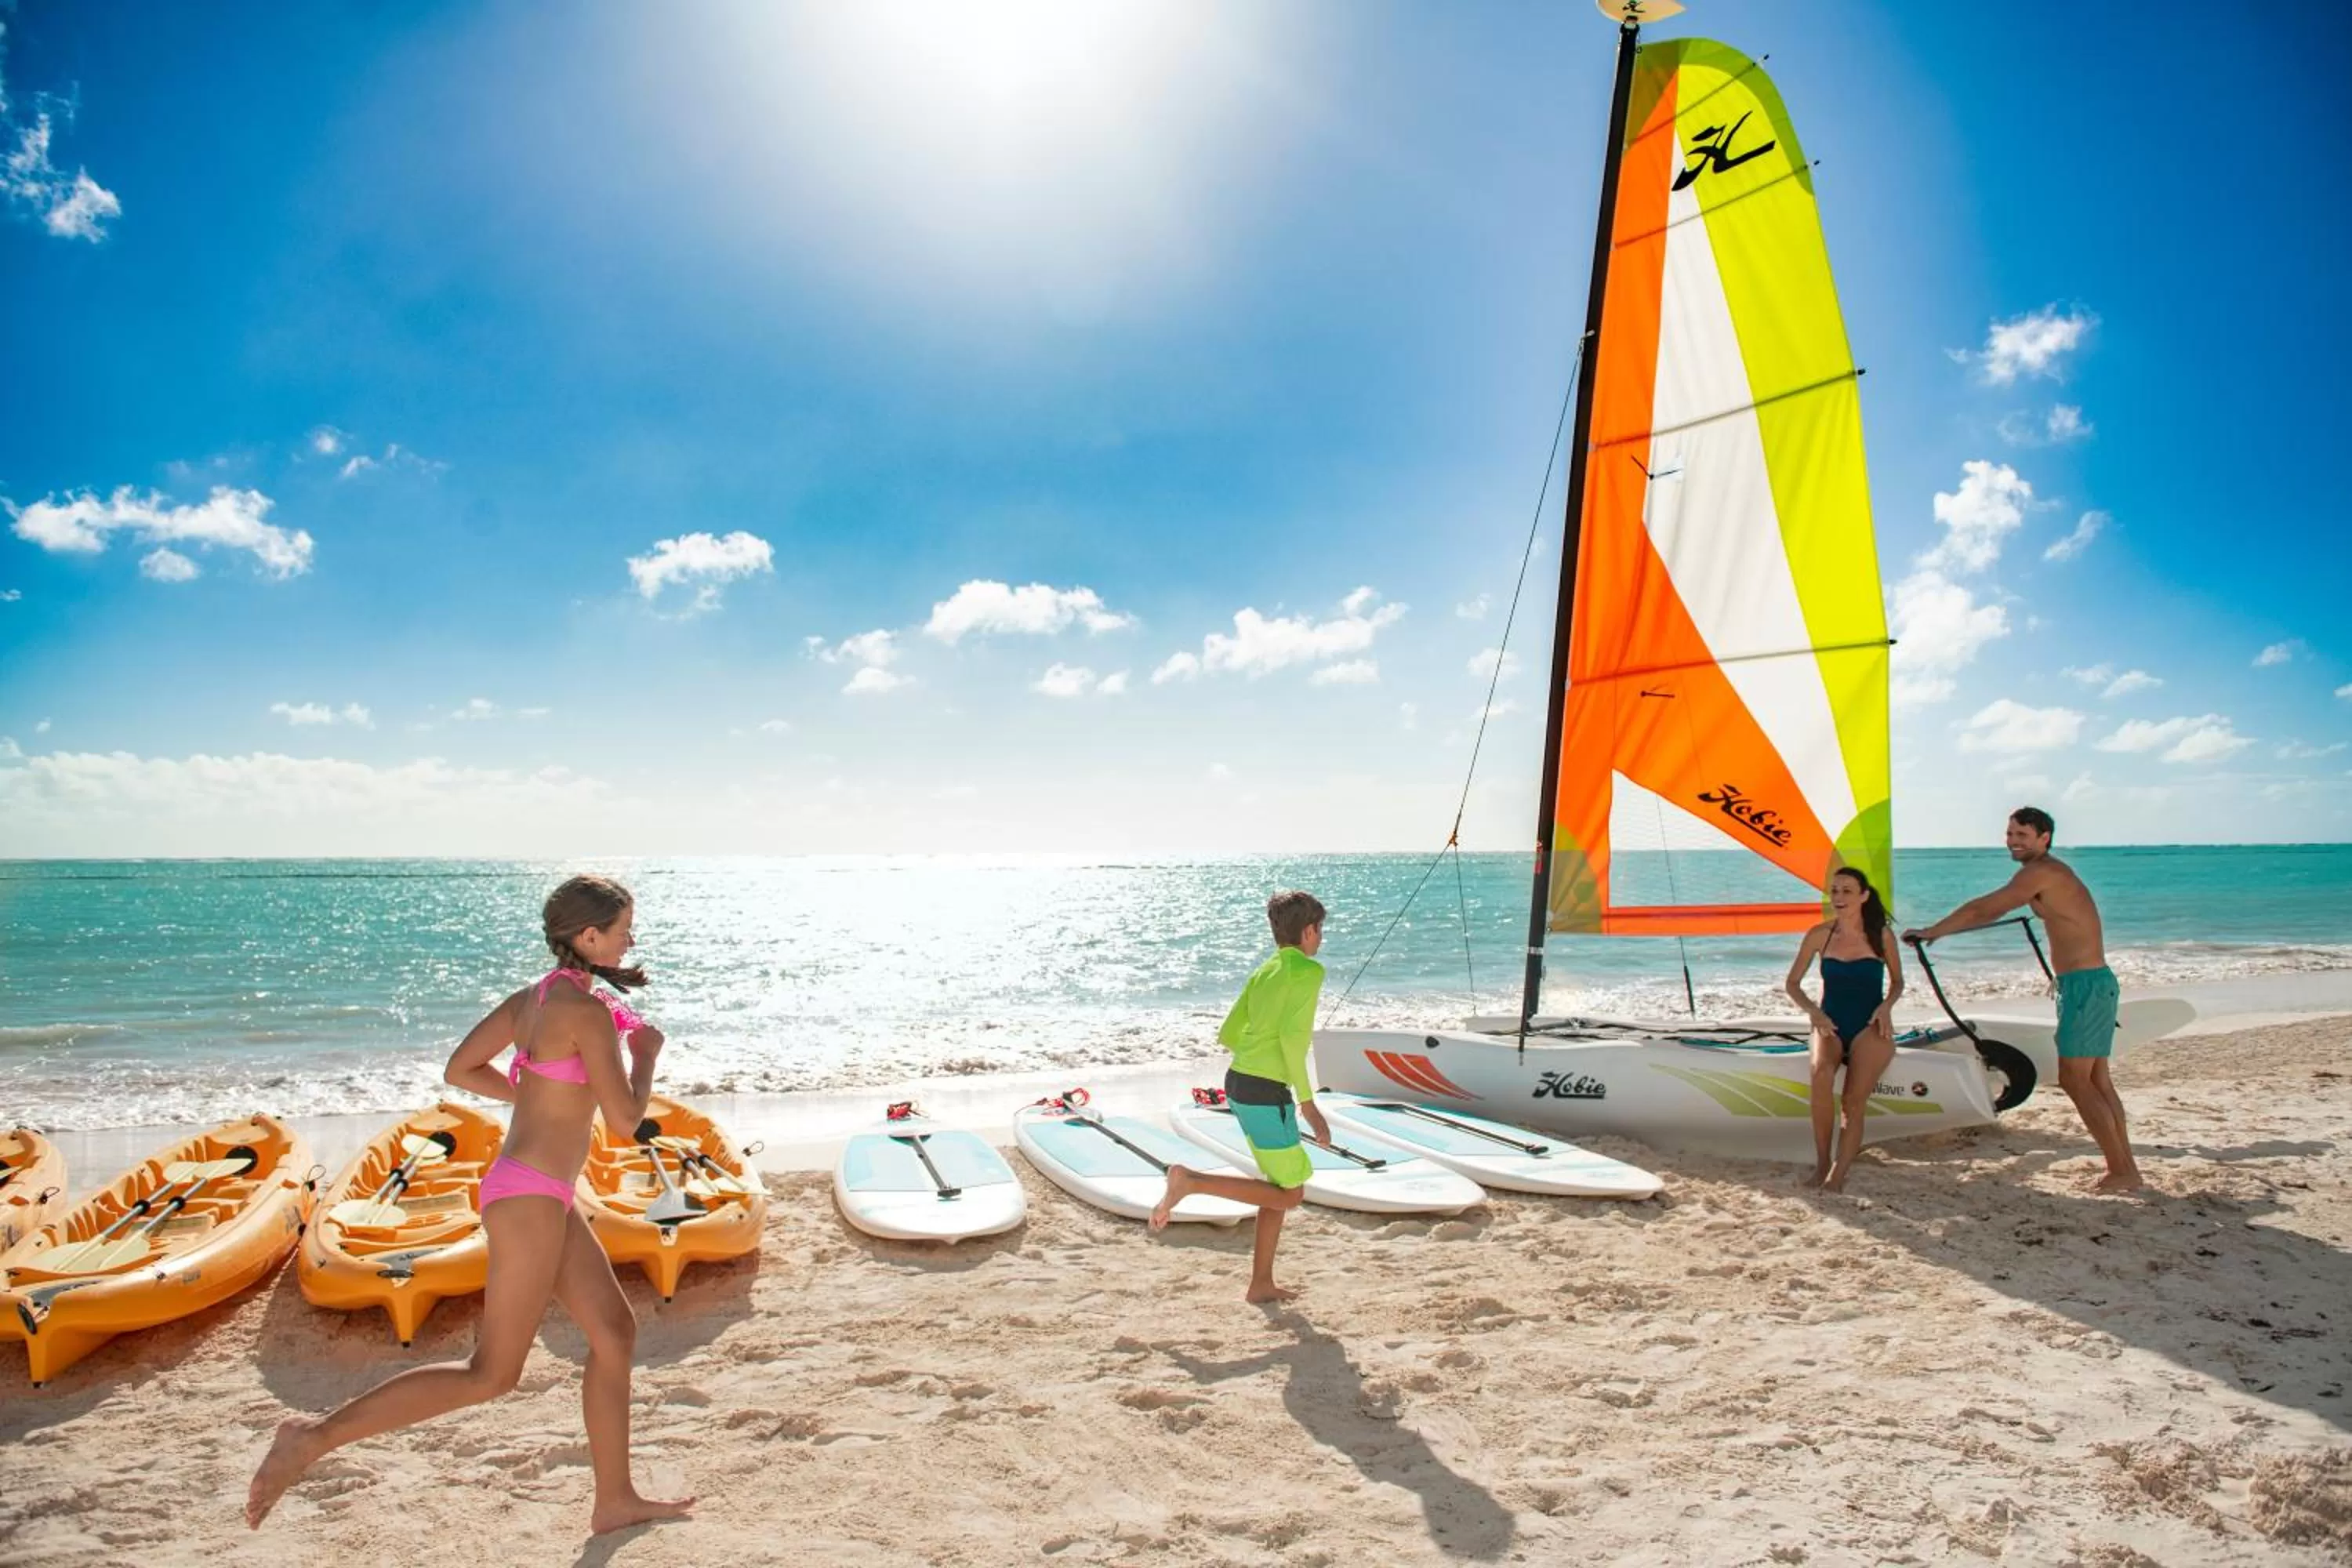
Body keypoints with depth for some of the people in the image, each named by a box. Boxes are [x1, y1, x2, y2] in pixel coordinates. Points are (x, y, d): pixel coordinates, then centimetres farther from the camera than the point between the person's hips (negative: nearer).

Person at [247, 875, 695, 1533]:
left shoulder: (532, 997, 7)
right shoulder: (588, 1012, -19)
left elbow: (460, 1068, 13)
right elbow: (625, 1118, -15)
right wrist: (646, 1051, 1)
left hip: (542, 1195, 10)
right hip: (531, 1197, -10)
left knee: (614, 1330, 14)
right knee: (492, 1373, 1)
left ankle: (615, 1499, 23)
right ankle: (318, 1435, 6)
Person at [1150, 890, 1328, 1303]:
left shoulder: (1263, 971, 15)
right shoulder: (1309, 970, -8)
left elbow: (1227, 1034, 15)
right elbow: (1293, 1037, -20)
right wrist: (1308, 1104, -15)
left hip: (1238, 1082, 9)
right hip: (1266, 1093, -9)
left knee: (1281, 1186, 19)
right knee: (1289, 1195, 3)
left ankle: (1261, 1284, 22)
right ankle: (1190, 1180, -10)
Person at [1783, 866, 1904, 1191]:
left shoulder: (1881, 935, 1)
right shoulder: (1819, 935, 2)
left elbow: (1897, 981, 15)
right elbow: (1793, 983, 9)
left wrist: (1886, 1006, -6)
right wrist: (1814, 1012, -8)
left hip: (1869, 1028, 0)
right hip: (1830, 1026, 0)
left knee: (1855, 1100, -25)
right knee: (1821, 1073, -32)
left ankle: (1838, 1173, -21)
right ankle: (1822, 1160, -20)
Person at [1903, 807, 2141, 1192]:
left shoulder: (2040, 872, -14)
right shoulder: (2048, 872, 17)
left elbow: (1983, 909, -18)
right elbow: (1992, 912, 25)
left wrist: (1932, 931, -10)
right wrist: (1943, 931, 25)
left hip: (2085, 985, -10)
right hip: (2092, 984, 10)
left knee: (2074, 1080, -5)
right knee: (2096, 1080, 13)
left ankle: (2121, 1171, 0)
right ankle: (2126, 1166, 19)